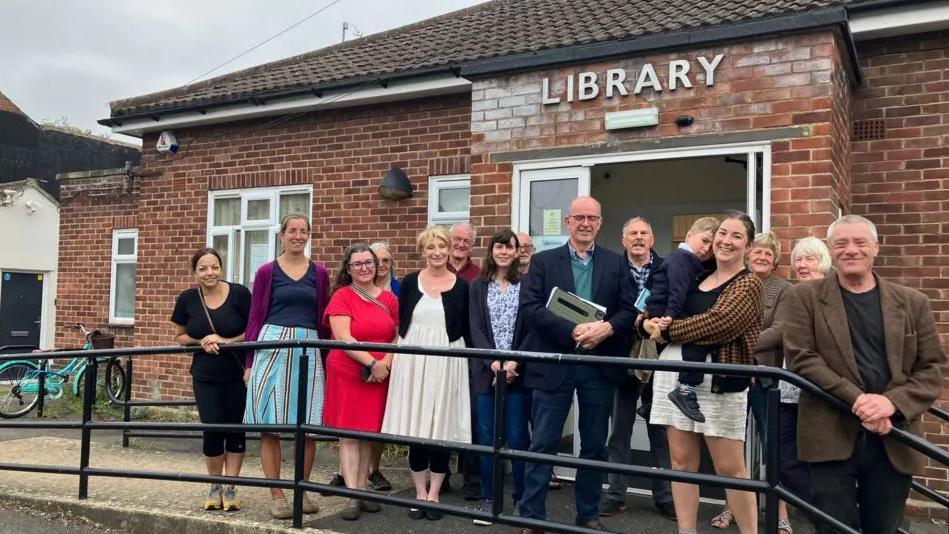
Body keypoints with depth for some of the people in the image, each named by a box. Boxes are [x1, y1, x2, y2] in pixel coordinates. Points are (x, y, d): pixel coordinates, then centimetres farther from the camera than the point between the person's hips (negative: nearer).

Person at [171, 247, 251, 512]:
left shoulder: (239, 293, -10)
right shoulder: (187, 299, -1)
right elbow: (180, 336, 10)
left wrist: (225, 341, -17)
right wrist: (202, 341, -9)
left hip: (238, 374, -1)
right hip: (205, 376, 2)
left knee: (235, 429, 3)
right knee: (212, 430, -4)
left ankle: (230, 488, 18)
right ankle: (215, 486, 18)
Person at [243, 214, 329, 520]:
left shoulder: (319, 273, 10)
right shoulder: (267, 272, 5)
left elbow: (323, 320, 12)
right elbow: (255, 318, 5)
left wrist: (326, 359, 7)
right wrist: (249, 363, 1)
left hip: (308, 349, 2)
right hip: (272, 346, -1)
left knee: (308, 424, 3)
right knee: (269, 425, 0)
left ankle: (302, 491, 18)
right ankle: (277, 496, 9)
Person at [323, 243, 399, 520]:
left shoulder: (389, 298, 8)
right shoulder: (341, 296, -5)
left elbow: (397, 337, 8)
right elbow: (343, 338, -14)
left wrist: (386, 363, -9)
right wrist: (372, 363, -20)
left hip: (380, 375, 4)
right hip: (347, 373, -4)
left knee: (368, 434, 10)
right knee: (349, 435, -2)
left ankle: (362, 490, 19)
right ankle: (353, 497, 0)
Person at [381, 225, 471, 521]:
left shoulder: (461, 285, 2)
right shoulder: (410, 281, 5)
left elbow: (466, 330, 4)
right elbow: (401, 322, 9)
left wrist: (466, 362, -2)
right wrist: (402, 351, 2)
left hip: (447, 361, -1)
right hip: (413, 359, 1)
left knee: (441, 426, 2)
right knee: (416, 426, 3)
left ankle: (433, 494, 15)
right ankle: (420, 493, 16)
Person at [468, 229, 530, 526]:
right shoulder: (478, 286, 8)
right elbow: (476, 328, 0)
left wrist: (514, 362, -13)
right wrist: (493, 362, -13)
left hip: (518, 371, -1)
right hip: (486, 370, 1)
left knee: (517, 436, 0)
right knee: (486, 436, 3)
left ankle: (521, 499, 12)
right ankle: (488, 498, 14)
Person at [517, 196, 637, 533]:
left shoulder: (615, 264, 8)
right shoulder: (543, 261, 2)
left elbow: (629, 310, 3)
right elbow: (529, 307, -9)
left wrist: (606, 327, -18)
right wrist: (573, 332, -19)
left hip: (599, 365, 2)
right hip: (554, 364, -2)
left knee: (595, 445, 12)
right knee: (543, 444, 2)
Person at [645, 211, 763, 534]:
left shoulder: (749, 284, -2)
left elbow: (717, 324, -16)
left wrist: (667, 330, -10)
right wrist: (651, 320, -7)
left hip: (718, 378, -5)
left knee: (730, 467, 0)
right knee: (682, 461, 8)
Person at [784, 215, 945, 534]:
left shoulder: (912, 303, 9)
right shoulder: (805, 297, 2)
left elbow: (932, 369, 5)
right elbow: (801, 357, -7)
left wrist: (893, 402, -14)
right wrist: (858, 400, -17)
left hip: (895, 440, 3)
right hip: (832, 437, -2)